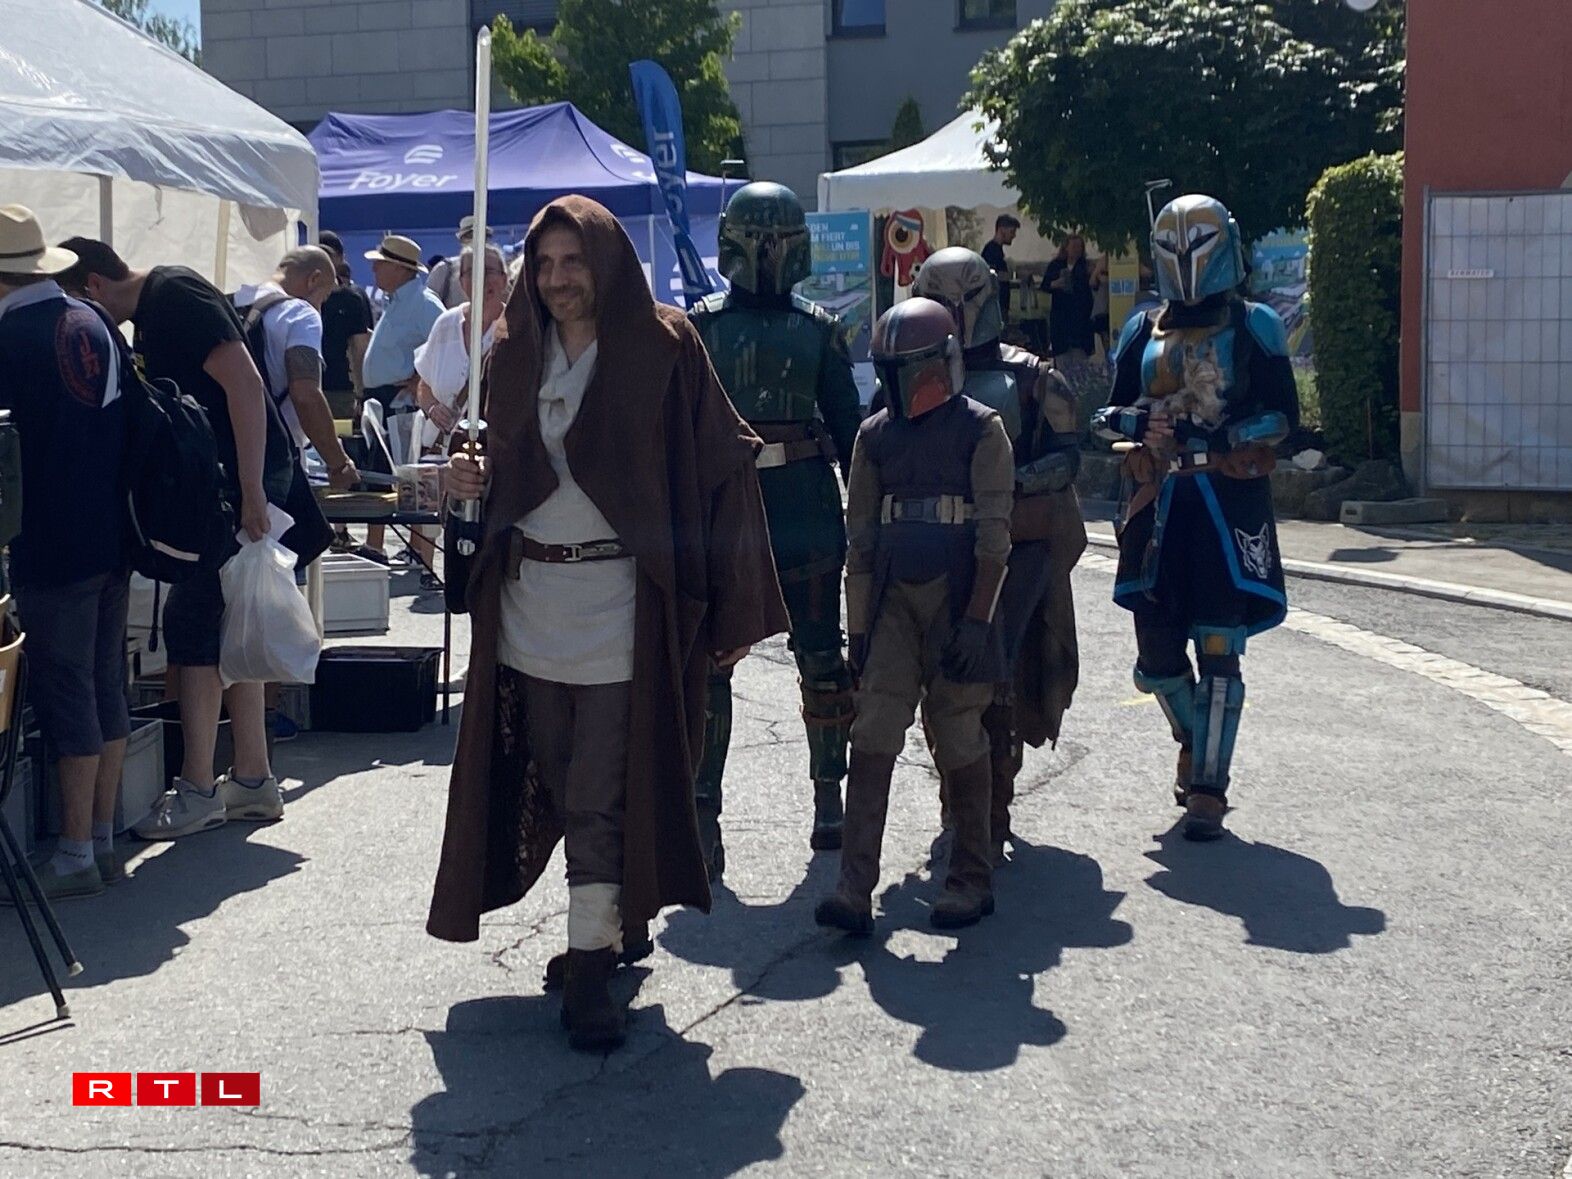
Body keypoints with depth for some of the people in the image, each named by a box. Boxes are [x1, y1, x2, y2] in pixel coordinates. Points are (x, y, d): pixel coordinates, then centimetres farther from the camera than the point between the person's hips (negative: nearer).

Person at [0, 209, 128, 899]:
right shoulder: (93, 323, 7)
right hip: (113, 538, 7)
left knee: (66, 695, -2)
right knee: (107, 687, 11)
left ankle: (76, 856, 2)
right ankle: (105, 841, 18)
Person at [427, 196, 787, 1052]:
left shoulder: (663, 350, -5)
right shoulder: (517, 356, 11)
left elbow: (719, 469, -6)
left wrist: (729, 609, -10)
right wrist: (473, 482, -4)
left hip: (619, 603, -5)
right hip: (530, 603, 5)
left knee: (602, 795, -5)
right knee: (561, 783, 12)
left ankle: (591, 967, -1)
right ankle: (619, 924, 30)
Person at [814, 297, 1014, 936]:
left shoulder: (980, 430, -2)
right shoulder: (876, 435, 11)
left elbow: (993, 536, -6)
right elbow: (859, 537, 14)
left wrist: (977, 619, -14)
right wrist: (858, 626, 10)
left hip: (956, 600, -4)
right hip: (891, 600, 4)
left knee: (959, 742, 3)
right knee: (872, 740, -5)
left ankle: (971, 878, 17)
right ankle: (855, 889, -8)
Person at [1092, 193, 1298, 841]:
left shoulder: (1254, 326, 2)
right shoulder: (1143, 331, 14)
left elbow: (1283, 414, -4)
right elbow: (1113, 412, 15)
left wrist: (1221, 436, -18)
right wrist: (1126, 421, -8)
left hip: (1229, 501, -4)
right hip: (1157, 502, 4)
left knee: (1218, 653, -5)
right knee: (1156, 651, 7)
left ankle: (1208, 787, 2)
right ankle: (1194, 741, 35)